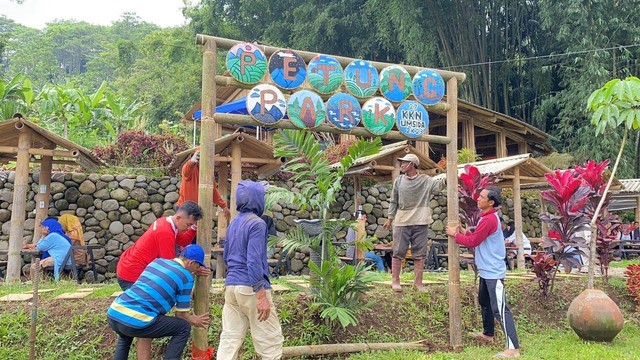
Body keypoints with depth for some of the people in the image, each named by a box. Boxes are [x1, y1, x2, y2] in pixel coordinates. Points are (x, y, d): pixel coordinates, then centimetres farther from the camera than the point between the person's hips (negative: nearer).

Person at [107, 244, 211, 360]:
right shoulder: (186, 277, 1)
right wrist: (194, 321, 29)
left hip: (113, 313, 8)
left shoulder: (157, 261, 19)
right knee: (183, 328, 10)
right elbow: (181, 315, 9)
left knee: (125, 336, 42)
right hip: (135, 321, -8)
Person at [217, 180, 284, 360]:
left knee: (230, 338, 8)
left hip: (231, 286, 8)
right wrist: (261, 295, -22)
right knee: (270, 339, 2)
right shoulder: (257, 223, -13)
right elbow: (254, 262, -21)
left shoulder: (233, 223, 13)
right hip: (251, 288, -8)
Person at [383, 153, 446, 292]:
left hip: (420, 223, -1)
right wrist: (390, 218, 7)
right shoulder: (399, 181, 5)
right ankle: (395, 281, 15)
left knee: (420, 253, 7)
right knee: (398, 252, 4)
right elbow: (394, 201, 9)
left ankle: (418, 282, 18)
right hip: (402, 222, 1)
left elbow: (437, 185, -19)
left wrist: (446, 180, -39)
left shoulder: (425, 180, 0)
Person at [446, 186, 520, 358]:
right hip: (487, 271, 11)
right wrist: (463, 232, 6)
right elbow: (477, 239, 17)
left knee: (499, 309, -11)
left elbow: (472, 241, -18)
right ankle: (488, 334, 40)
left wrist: (455, 234, -5)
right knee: (484, 301, 24)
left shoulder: (489, 219, -21)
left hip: (493, 272, -11)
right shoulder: (488, 218, 12)